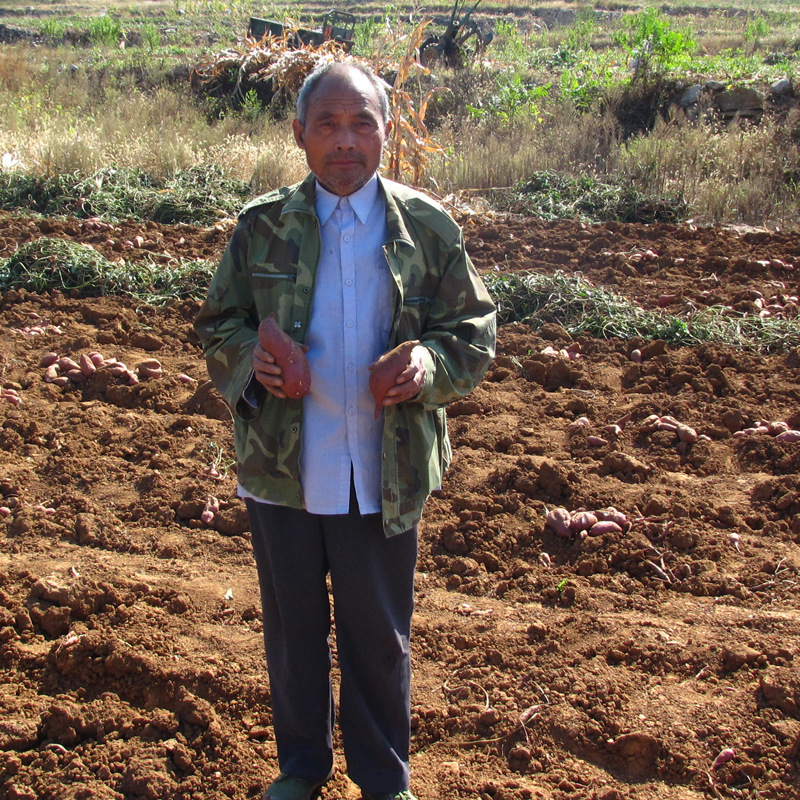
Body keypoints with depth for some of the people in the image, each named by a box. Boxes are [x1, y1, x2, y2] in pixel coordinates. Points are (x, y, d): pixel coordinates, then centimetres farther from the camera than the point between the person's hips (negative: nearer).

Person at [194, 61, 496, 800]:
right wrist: (247, 357, -16)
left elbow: (474, 330, 2)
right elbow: (218, 323, 6)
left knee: (378, 635, 13)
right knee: (294, 626, 17)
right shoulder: (262, 226, -1)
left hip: (385, 473, -1)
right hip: (284, 467, 1)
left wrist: (432, 366, -19)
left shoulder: (427, 228, -3)